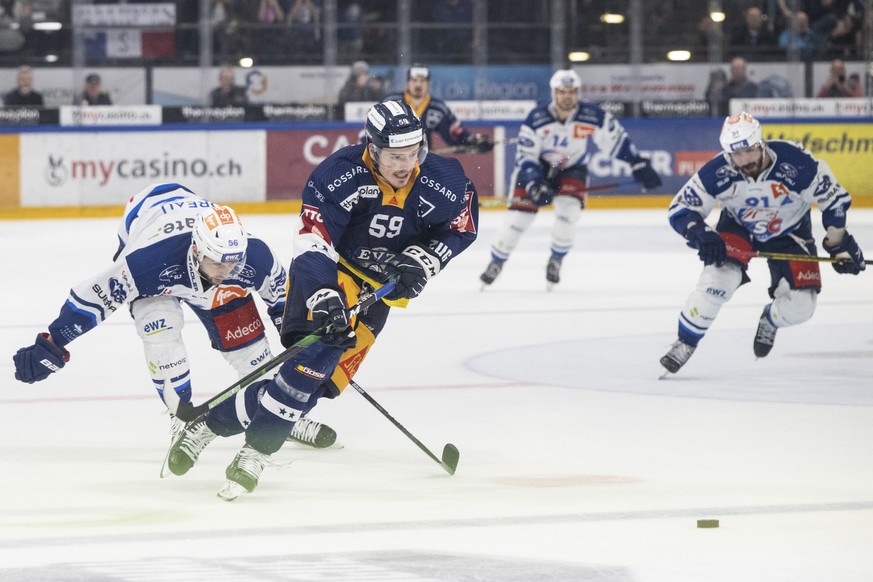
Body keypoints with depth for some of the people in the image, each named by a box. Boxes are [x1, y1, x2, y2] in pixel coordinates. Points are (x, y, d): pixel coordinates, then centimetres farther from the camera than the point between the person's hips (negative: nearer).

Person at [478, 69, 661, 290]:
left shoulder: (593, 116, -22)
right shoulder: (536, 119, -25)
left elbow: (616, 139, -9)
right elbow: (525, 156, -20)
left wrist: (639, 164, -11)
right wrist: (534, 185, -33)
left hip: (572, 170, 1)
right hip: (537, 167, -1)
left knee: (568, 213, -22)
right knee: (518, 218, -8)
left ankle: (556, 261, 3)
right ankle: (496, 262, 12)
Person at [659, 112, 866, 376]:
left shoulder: (798, 164, -34)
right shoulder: (717, 173, -30)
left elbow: (834, 200, -20)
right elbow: (680, 210, -23)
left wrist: (839, 246, -12)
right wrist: (701, 236, -42)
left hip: (789, 232, 0)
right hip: (737, 228, 0)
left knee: (800, 306, -10)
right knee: (718, 279, -26)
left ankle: (770, 319, 27)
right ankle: (684, 344, -7)